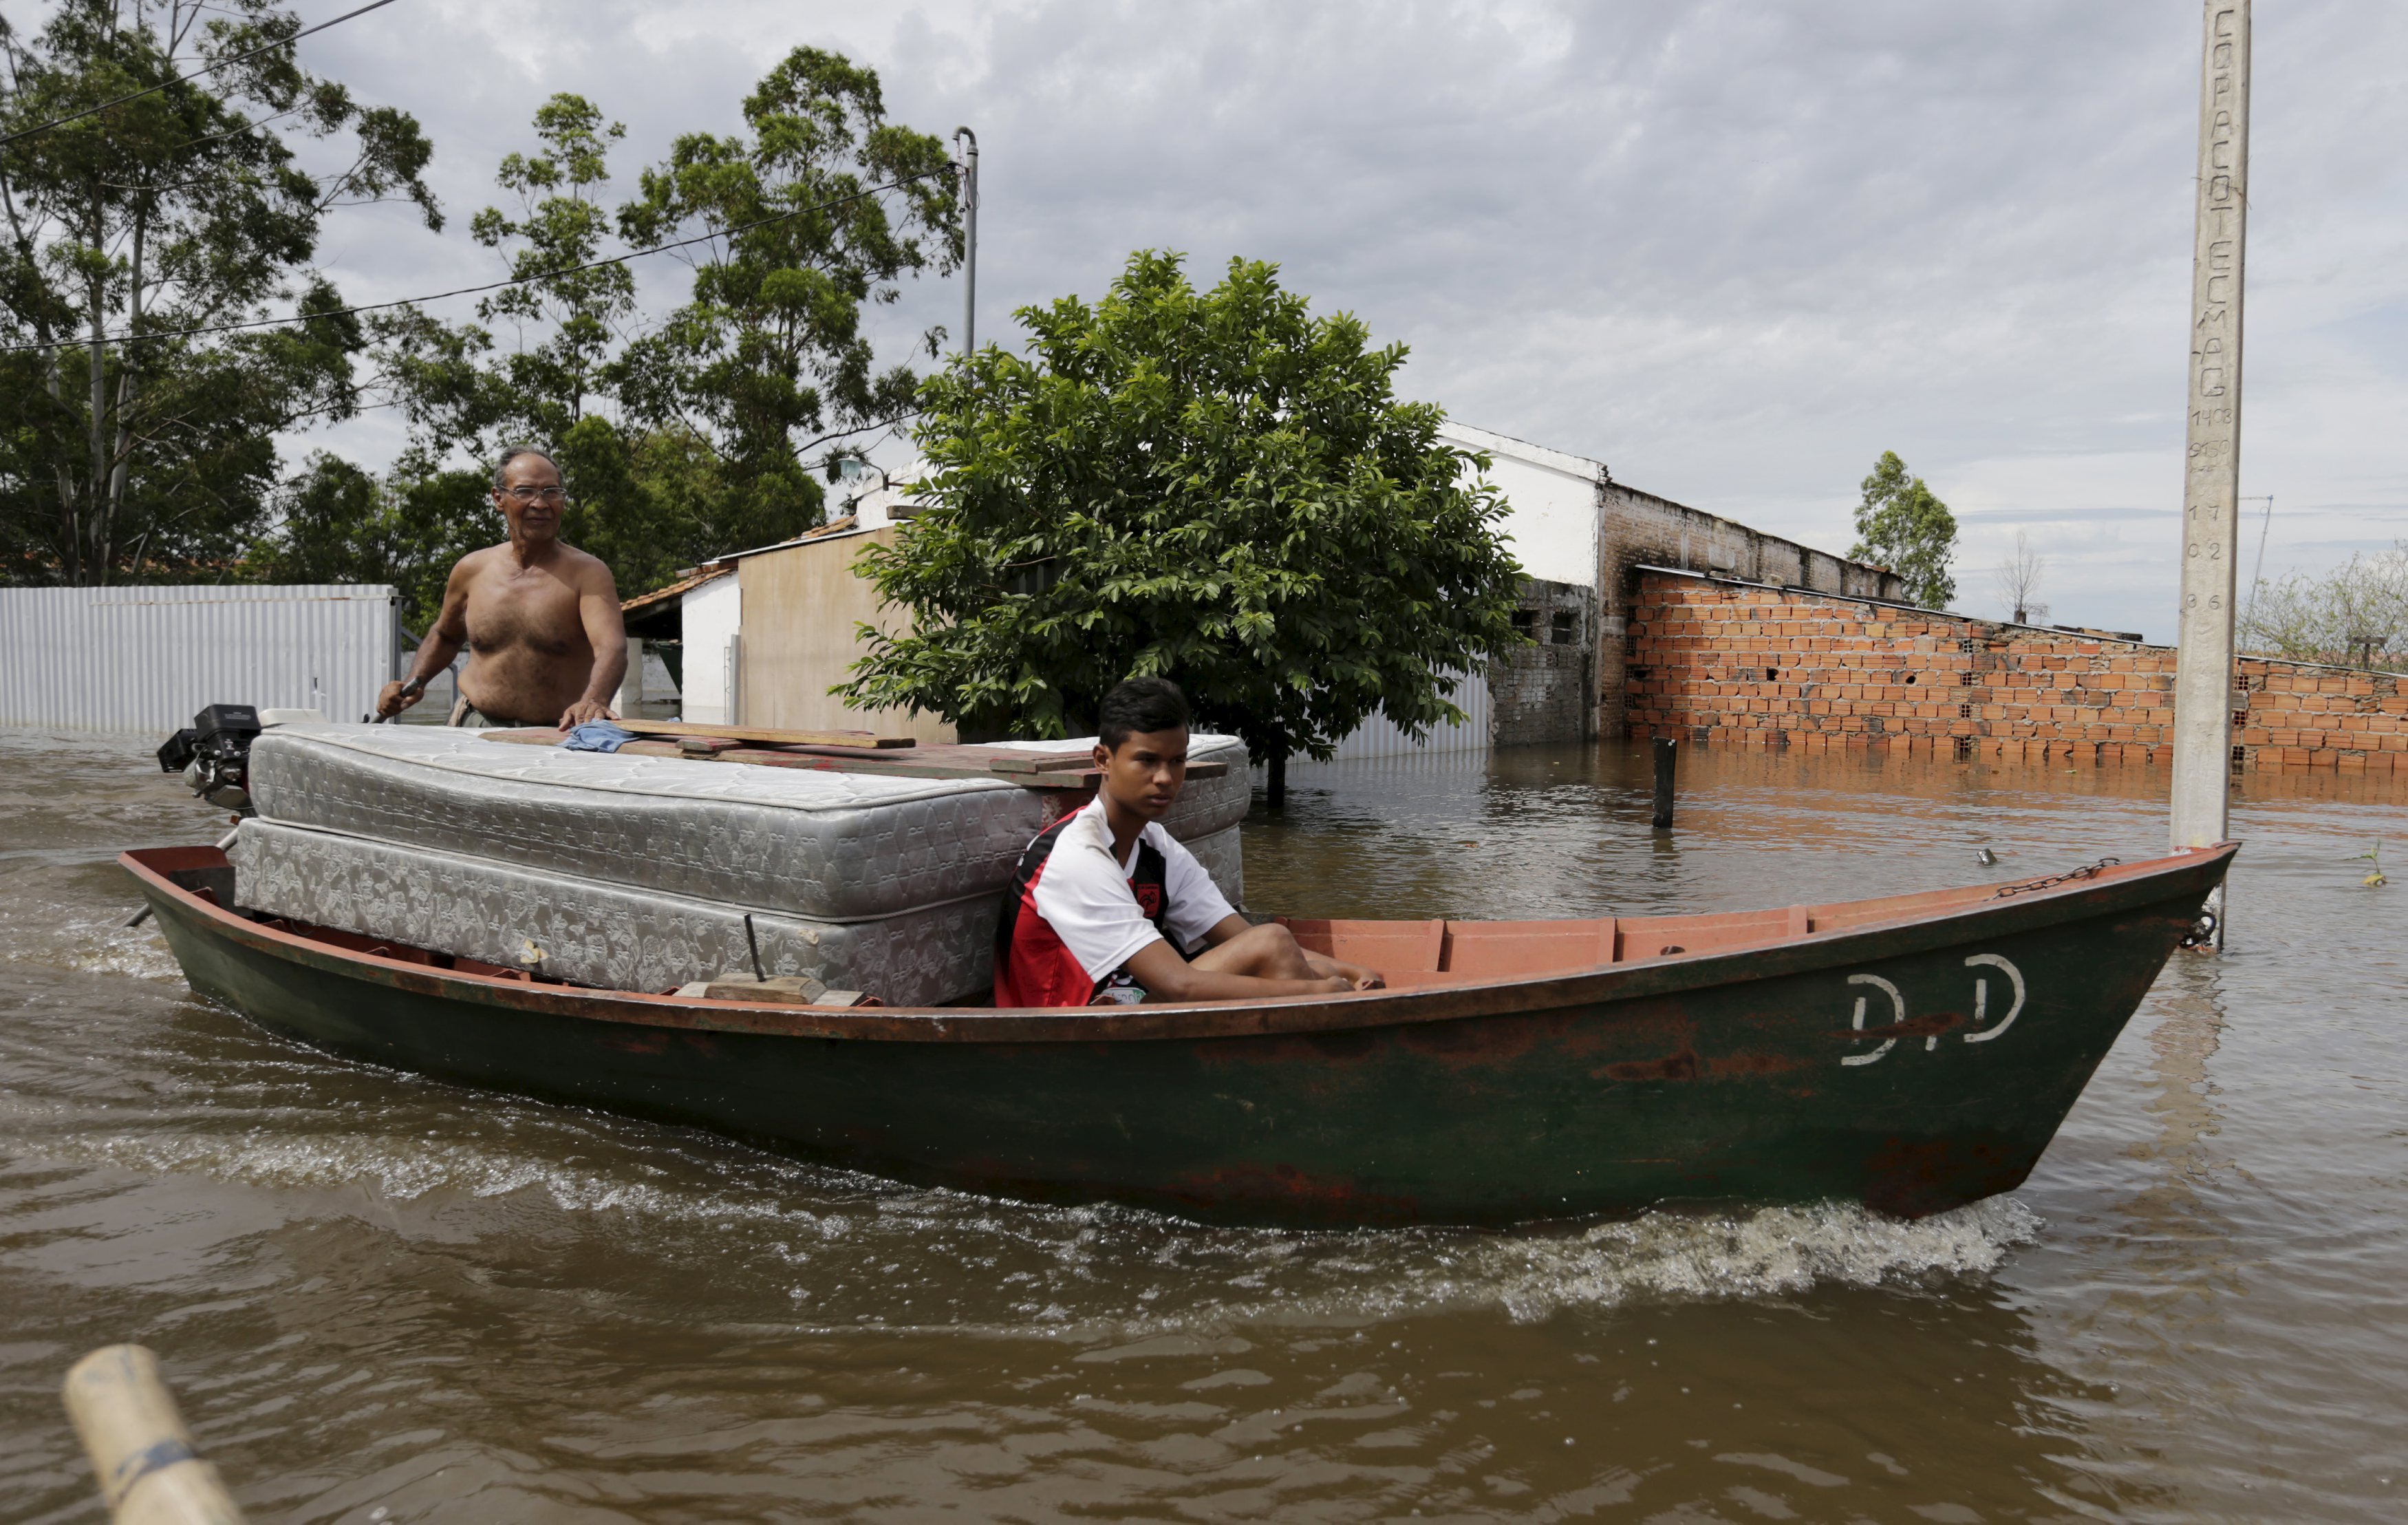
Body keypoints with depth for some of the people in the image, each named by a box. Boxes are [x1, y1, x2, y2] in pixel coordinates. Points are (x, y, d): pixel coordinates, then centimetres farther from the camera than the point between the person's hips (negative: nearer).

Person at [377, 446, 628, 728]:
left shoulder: (587, 573, -8)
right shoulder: (472, 570, 7)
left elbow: (612, 648, -26)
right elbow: (445, 635, 28)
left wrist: (594, 702, -46)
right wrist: (413, 684, 11)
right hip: (474, 729, 2)